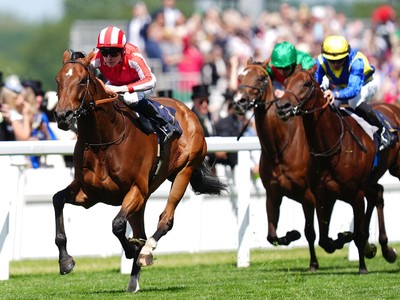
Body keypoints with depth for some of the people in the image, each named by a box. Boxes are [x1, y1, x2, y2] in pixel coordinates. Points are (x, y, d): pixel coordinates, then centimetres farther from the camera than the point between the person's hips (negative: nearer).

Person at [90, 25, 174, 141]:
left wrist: (120, 89, -56)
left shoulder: (133, 57, -39)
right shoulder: (98, 59, -31)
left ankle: (162, 124, -20)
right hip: (115, 84, 5)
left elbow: (151, 81, -47)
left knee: (130, 98, -37)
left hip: (140, 83, -5)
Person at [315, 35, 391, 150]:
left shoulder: (357, 61, -38)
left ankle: (381, 130, -18)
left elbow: (353, 89, -49)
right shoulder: (321, 62, -25)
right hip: (337, 86, 5)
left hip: (364, 85, -5)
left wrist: (335, 94, -68)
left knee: (355, 101, -37)